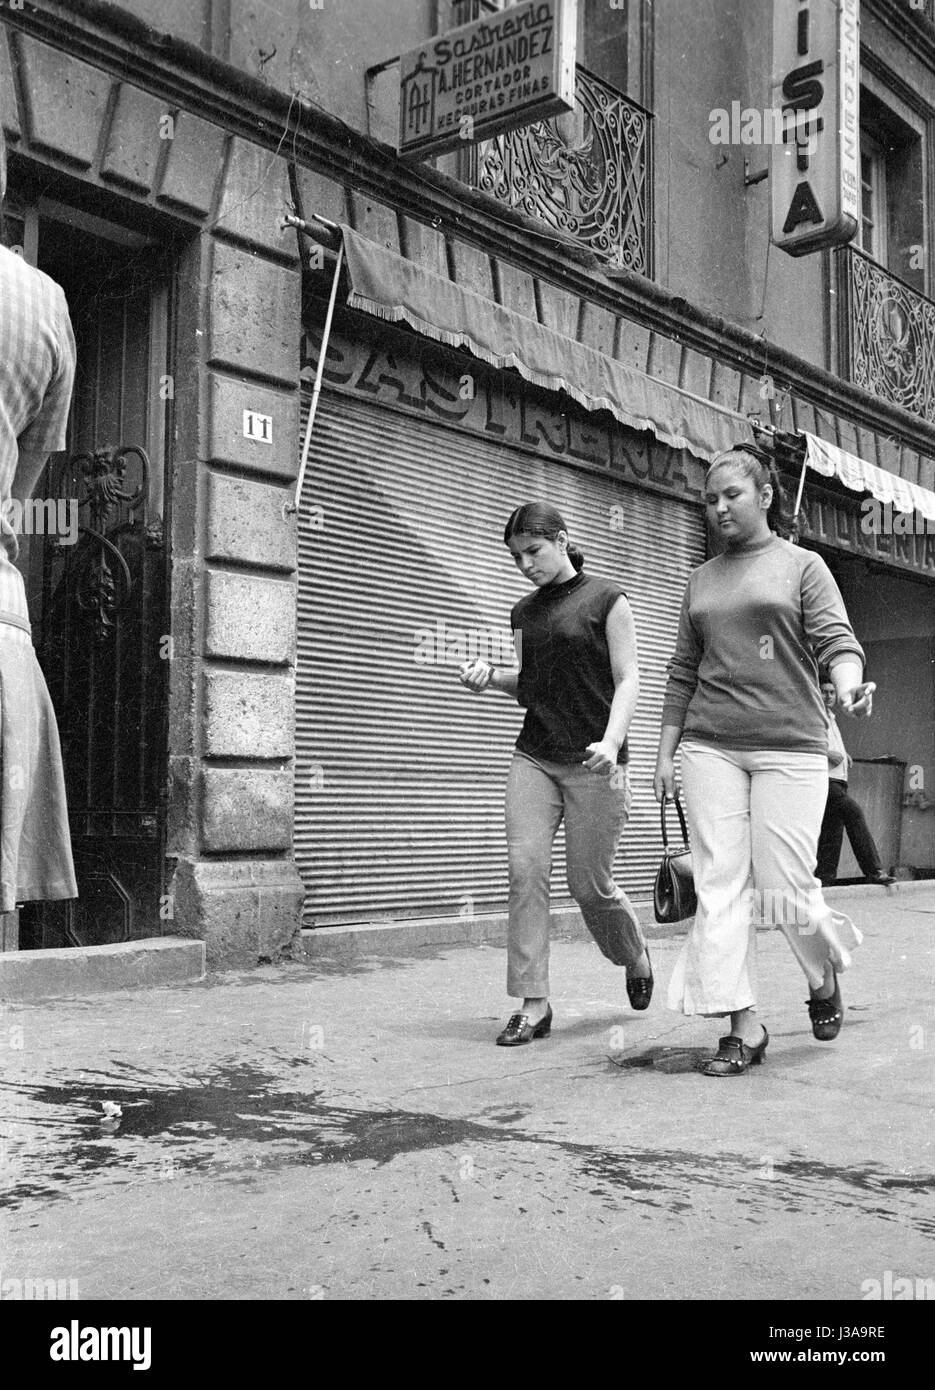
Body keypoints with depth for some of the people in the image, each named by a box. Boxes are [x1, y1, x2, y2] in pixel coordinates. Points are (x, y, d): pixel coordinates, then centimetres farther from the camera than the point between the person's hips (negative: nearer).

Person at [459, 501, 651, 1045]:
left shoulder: (606, 598, -1)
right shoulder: (525, 613, 15)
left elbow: (628, 680, -5)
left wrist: (612, 742, -21)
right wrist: (491, 676, -1)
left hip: (593, 764, -5)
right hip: (534, 757, 5)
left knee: (590, 884, 0)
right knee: (526, 869, -8)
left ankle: (637, 955, 32)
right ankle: (533, 1005, -2)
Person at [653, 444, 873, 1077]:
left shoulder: (803, 566, 7)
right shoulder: (702, 580, 17)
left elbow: (836, 638, -6)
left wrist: (850, 685, -29)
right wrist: (666, 752, 13)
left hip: (789, 745, -3)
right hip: (710, 746, 4)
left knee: (785, 885, -5)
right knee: (720, 884, -4)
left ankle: (825, 976, 26)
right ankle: (744, 1025, 3)